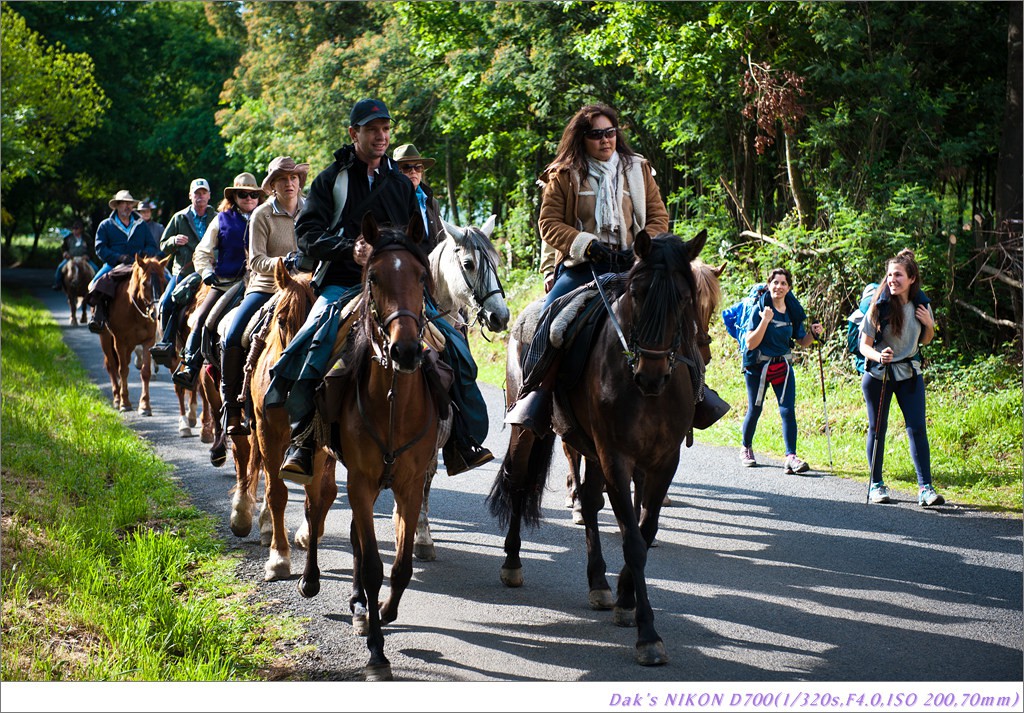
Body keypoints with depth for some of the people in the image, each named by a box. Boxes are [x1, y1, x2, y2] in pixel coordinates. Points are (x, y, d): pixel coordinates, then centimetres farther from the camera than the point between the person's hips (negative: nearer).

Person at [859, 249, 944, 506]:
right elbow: (864, 344, -10)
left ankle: (925, 487, -5)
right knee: (877, 428, 5)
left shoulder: (921, 303, -3)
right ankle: (876, 484, 18)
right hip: (878, 375, -2)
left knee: (917, 428, -5)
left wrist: (929, 324, -9)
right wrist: (878, 355, -31)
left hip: (910, 374, 2)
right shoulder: (879, 306, -14)